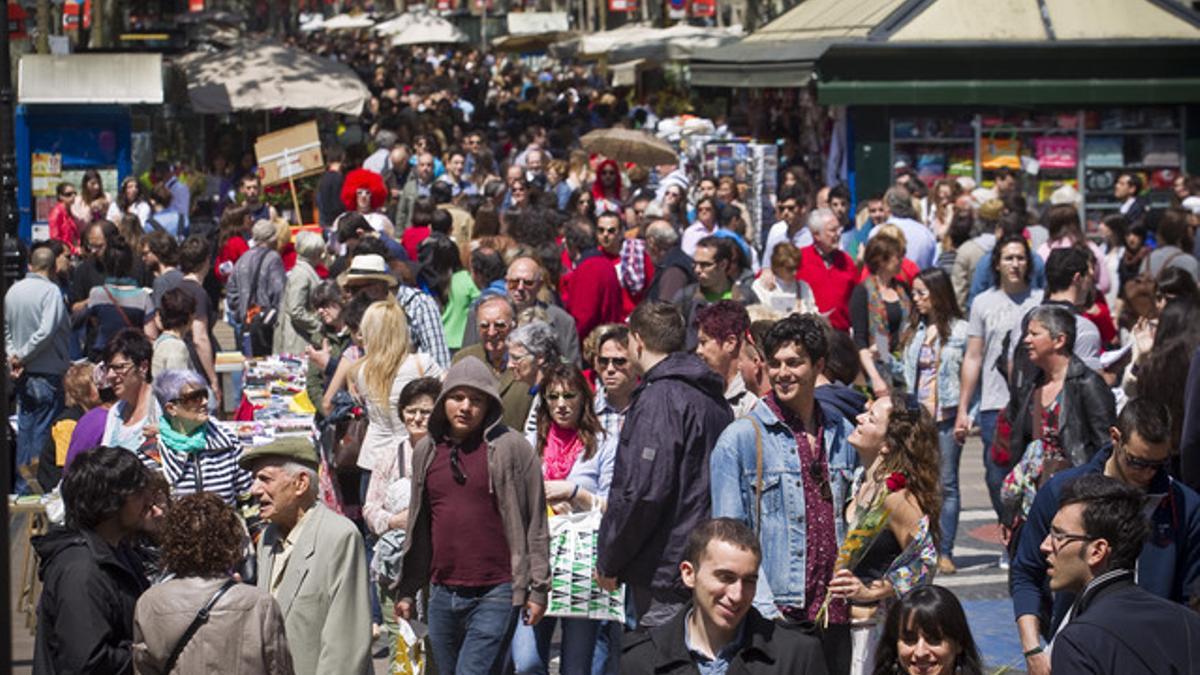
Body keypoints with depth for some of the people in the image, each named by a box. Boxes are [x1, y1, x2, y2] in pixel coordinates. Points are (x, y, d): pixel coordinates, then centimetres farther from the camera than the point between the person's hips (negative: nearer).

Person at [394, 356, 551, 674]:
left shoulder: (511, 447, -4)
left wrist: (537, 588, -6)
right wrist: (406, 589, 17)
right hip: (443, 597, 6)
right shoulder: (426, 451, 11)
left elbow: (535, 523, -3)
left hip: (495, 595, -6)